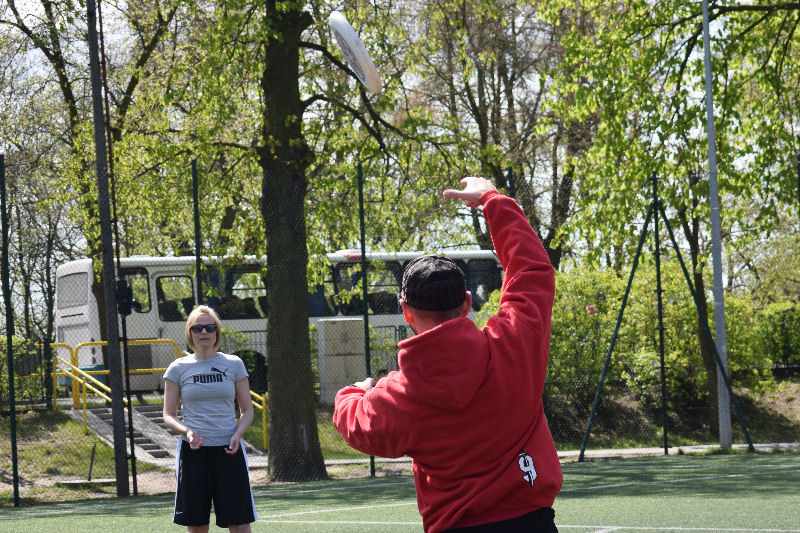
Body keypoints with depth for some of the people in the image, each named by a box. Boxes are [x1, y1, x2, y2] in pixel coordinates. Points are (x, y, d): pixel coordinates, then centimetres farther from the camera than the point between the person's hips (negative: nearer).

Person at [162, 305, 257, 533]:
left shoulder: (234, 364, 6)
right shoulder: (178, 368, 5)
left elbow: (247, 410, 10)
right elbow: (168, 415, 6)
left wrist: (237, 434, -10)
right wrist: (186, 431, -14)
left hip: (228, 450, 0)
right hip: (193, 452, 0)